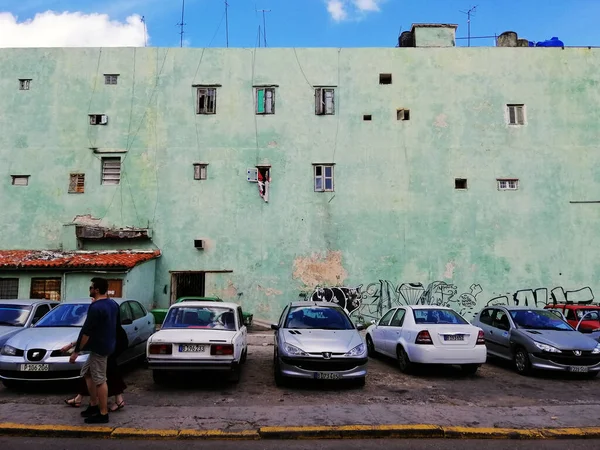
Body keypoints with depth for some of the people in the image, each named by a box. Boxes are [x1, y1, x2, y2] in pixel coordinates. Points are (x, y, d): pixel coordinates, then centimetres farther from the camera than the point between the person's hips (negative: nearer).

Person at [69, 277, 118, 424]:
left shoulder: (95, 307, -21)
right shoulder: (113, 303, 8)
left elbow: (86, 332, -20)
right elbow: (113, 325, 20)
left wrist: (76, 351, -14)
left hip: (99, 347, -10)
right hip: (108, 344, 10)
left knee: (99, 380, -2)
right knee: (87, 372, 21)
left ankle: (103, 414, 5)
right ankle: (94, 405, 27)